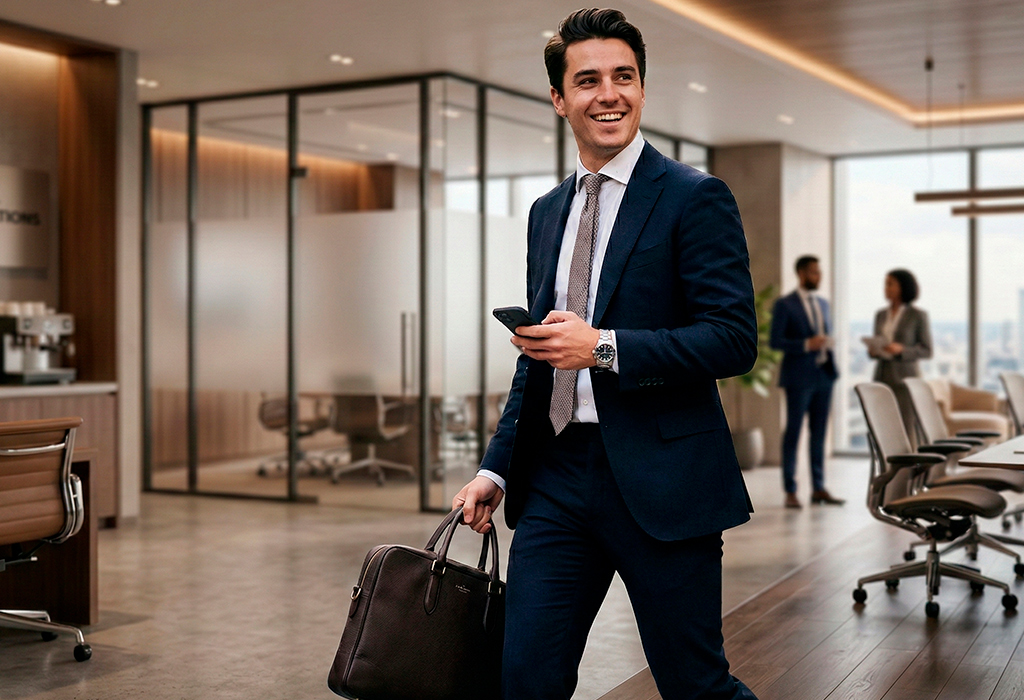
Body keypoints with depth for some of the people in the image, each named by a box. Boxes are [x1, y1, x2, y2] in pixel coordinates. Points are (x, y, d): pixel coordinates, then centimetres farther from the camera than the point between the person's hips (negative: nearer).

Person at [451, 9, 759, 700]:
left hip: (658, 481, -5)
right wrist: (497, 469, 14)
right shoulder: (547, 213, 16)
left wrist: (604, 347, -19)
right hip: (555, 479, 6)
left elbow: (735, 339, -12)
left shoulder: (696, 198, -4)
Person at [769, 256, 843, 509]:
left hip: (824, 375, 6)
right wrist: (806, 344, -18)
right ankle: (790, 491, 0)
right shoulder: (784, 305, -4)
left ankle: (818, 488, 13)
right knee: (793, 432, -3)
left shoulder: (823, 304, 16)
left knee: (819, 432, 8)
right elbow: (775, 341, -9)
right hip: (799, 377, -6)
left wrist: (828, 351, 6)